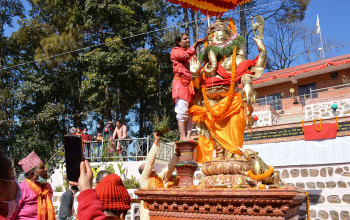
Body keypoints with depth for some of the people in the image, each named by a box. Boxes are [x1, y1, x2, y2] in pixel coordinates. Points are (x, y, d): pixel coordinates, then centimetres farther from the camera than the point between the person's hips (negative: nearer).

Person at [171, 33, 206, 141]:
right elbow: (185, 56, -13)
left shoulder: (191, 52, 28)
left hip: (191, 83, 7)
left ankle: (188, 136, -3)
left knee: (191, 112, -1)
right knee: (182, 110, -13)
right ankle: (183, 136, -14)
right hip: (181, 83, -7)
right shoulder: (175, 51, 8)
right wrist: (196, 44, -20)